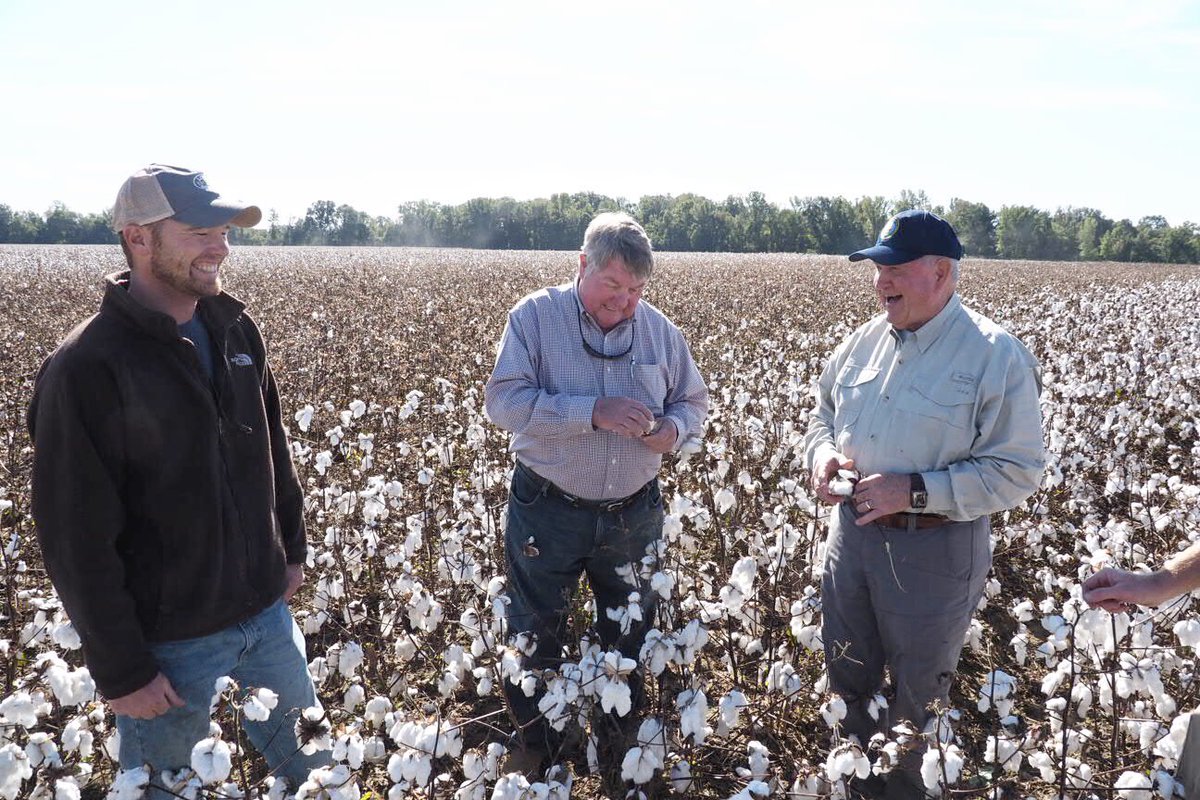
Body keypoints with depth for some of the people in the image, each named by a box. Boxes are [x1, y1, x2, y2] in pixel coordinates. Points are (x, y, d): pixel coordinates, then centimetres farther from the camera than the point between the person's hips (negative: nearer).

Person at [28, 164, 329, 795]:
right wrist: (121, 671, -16)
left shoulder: (234, 329, 2)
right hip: (169, 639, -6)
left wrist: (293, 547, 16)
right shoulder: (85, 369, -19)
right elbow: (78, 538, -18)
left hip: (266, 608, 6)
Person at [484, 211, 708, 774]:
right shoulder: (534, 317, -11)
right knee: (534, 634, 13)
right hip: (548, 511, -3)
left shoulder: (659, 329, 0)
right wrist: (593, 412, -30)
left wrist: (673, 430, -14)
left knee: (630, 633, 20)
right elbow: (503, 400, -22)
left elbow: (693, 401, 10)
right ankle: (535, 739, 38)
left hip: (634, 514, 3)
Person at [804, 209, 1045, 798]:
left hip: (935, 546, -6)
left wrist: (916, 490, -25)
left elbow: (1016, 472, -17)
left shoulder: (995, 356, -16)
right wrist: (822, 453, -5)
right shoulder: (865, 341, 3)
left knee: (918, 694, 15)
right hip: (851, 529, 6)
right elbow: (823, 414, 17)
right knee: (846, 677, 22)